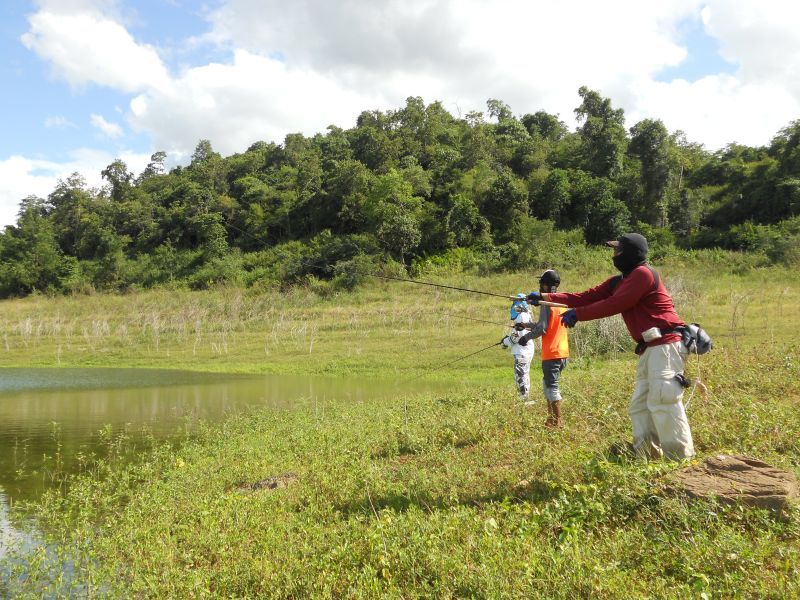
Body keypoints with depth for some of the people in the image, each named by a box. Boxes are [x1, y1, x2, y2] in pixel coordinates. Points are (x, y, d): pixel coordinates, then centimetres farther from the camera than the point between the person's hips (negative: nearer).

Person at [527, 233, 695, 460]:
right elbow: (586, 297, 13)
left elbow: (614, 305, -17)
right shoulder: (618, 281, 17)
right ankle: (648, 455, 16)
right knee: (639, 406, 11)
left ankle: (681, 457, -11)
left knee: (662, 401, -15)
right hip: (649, 349, 10)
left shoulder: (643, 273, -11)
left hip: (664, 345, -10)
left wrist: (576, 314, -11)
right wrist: (545, 296, 8)